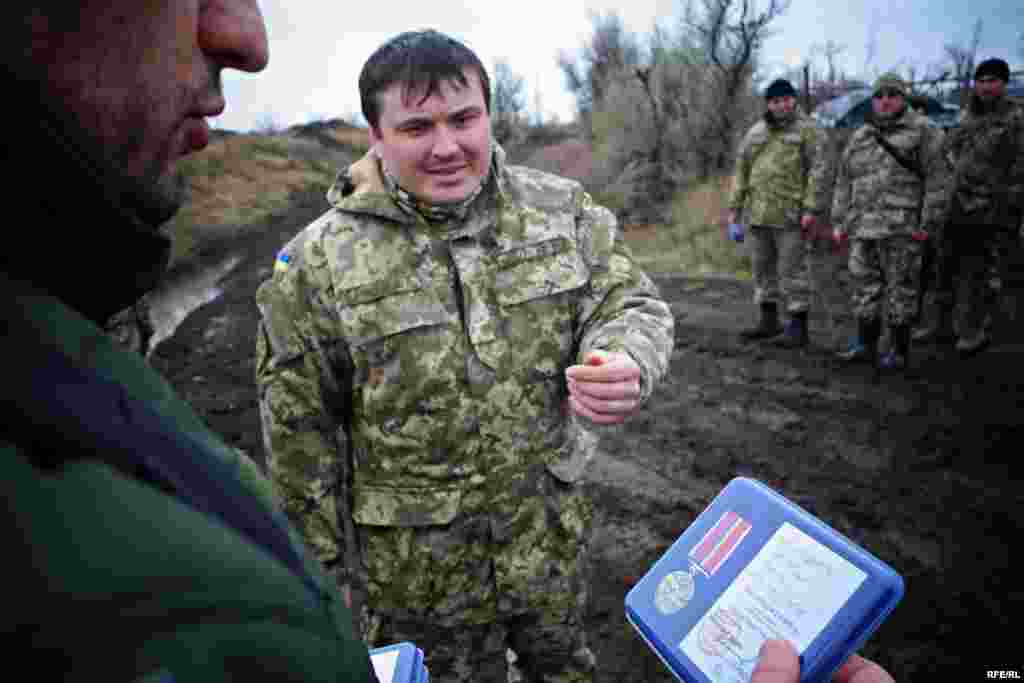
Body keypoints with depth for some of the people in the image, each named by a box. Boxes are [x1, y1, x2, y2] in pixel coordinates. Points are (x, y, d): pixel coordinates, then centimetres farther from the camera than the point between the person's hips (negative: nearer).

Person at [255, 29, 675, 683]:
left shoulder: (562, 209, -8)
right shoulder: (316, 263, -14)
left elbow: (634, 305, -6)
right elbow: (300, 435, -8)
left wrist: (625, 366, -30)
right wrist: (324, 568, -2)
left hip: (554, 541, 3)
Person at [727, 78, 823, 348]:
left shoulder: (806, 129, -1)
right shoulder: (755, 132, 14)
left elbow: (816, 172, -8)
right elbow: (741, 171, 17)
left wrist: (811, 209, -16)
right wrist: (734, 207, 11)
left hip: (791, 215, -6)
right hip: (759, 214, 6)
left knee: (791, 270, -4)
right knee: (763, 268, 12)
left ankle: (798, 327, 4)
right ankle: (769, 321, 24)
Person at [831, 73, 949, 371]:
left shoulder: (922, 131, 1)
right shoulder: (859, 137, 16)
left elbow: (936, 179, -4)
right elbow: (844, 182, 17)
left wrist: (928, 223, -10)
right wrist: (839, 222, 12)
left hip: (902, 228, -5)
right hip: (863, 227, 5)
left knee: (900, 289, 0)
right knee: (865, 287, 8)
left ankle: (899, 351, 9)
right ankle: (865, 344, 17)